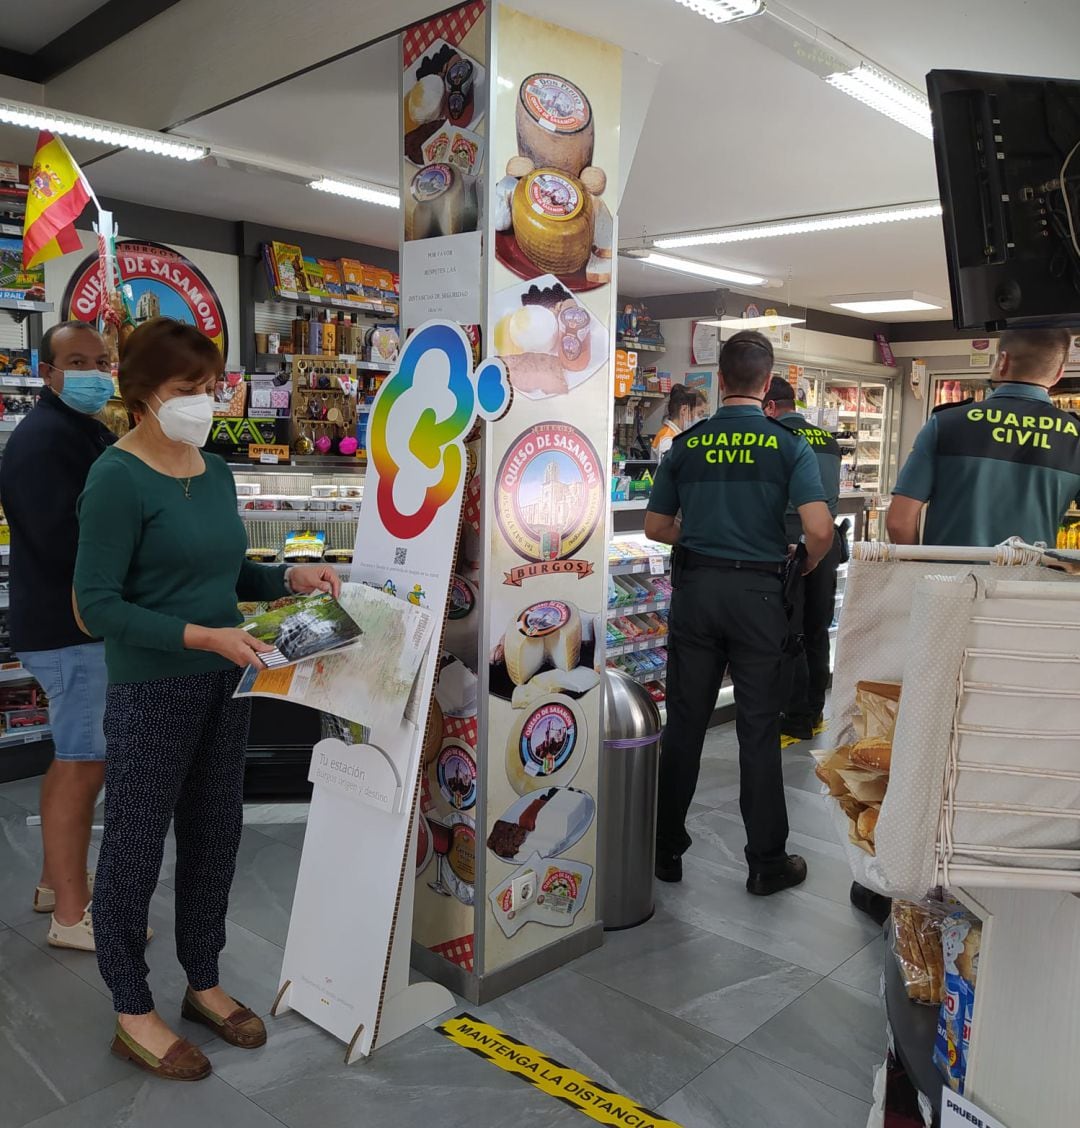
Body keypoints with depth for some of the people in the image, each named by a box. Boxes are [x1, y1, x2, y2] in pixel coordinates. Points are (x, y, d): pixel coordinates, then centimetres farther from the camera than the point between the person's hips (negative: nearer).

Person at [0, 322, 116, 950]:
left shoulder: (90, 433, 16)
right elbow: (64, 542, -27)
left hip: (85, 621, 11)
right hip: (70, 627, -11)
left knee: (74, 757, 19)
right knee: (85, 764, -4)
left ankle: (58, 881, 34)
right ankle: (72, 916, 9)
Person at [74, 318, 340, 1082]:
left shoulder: (216, 471, 7)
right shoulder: (117, 478, -14)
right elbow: (99, 604, -17)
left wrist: (290, 578, 0)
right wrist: (201, 636, -24)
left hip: (224, 683, 7)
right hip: (151, 690, -7)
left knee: (216, 836, 16)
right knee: (136, 847, 8)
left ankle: (204, 985, 36)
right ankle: (133, 1014, 26)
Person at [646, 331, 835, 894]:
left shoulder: (686, 444, 3)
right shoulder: (789, 445, -5)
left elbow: (656, 525, 7)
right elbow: (819, 530, -15)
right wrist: (804, 566, 6)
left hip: (695, 587, 2)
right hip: (757, 591, -2)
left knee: (684, 722, 10)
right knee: (758, 728, 6)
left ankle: (665, 850, 21)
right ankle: (767, 862, 17)